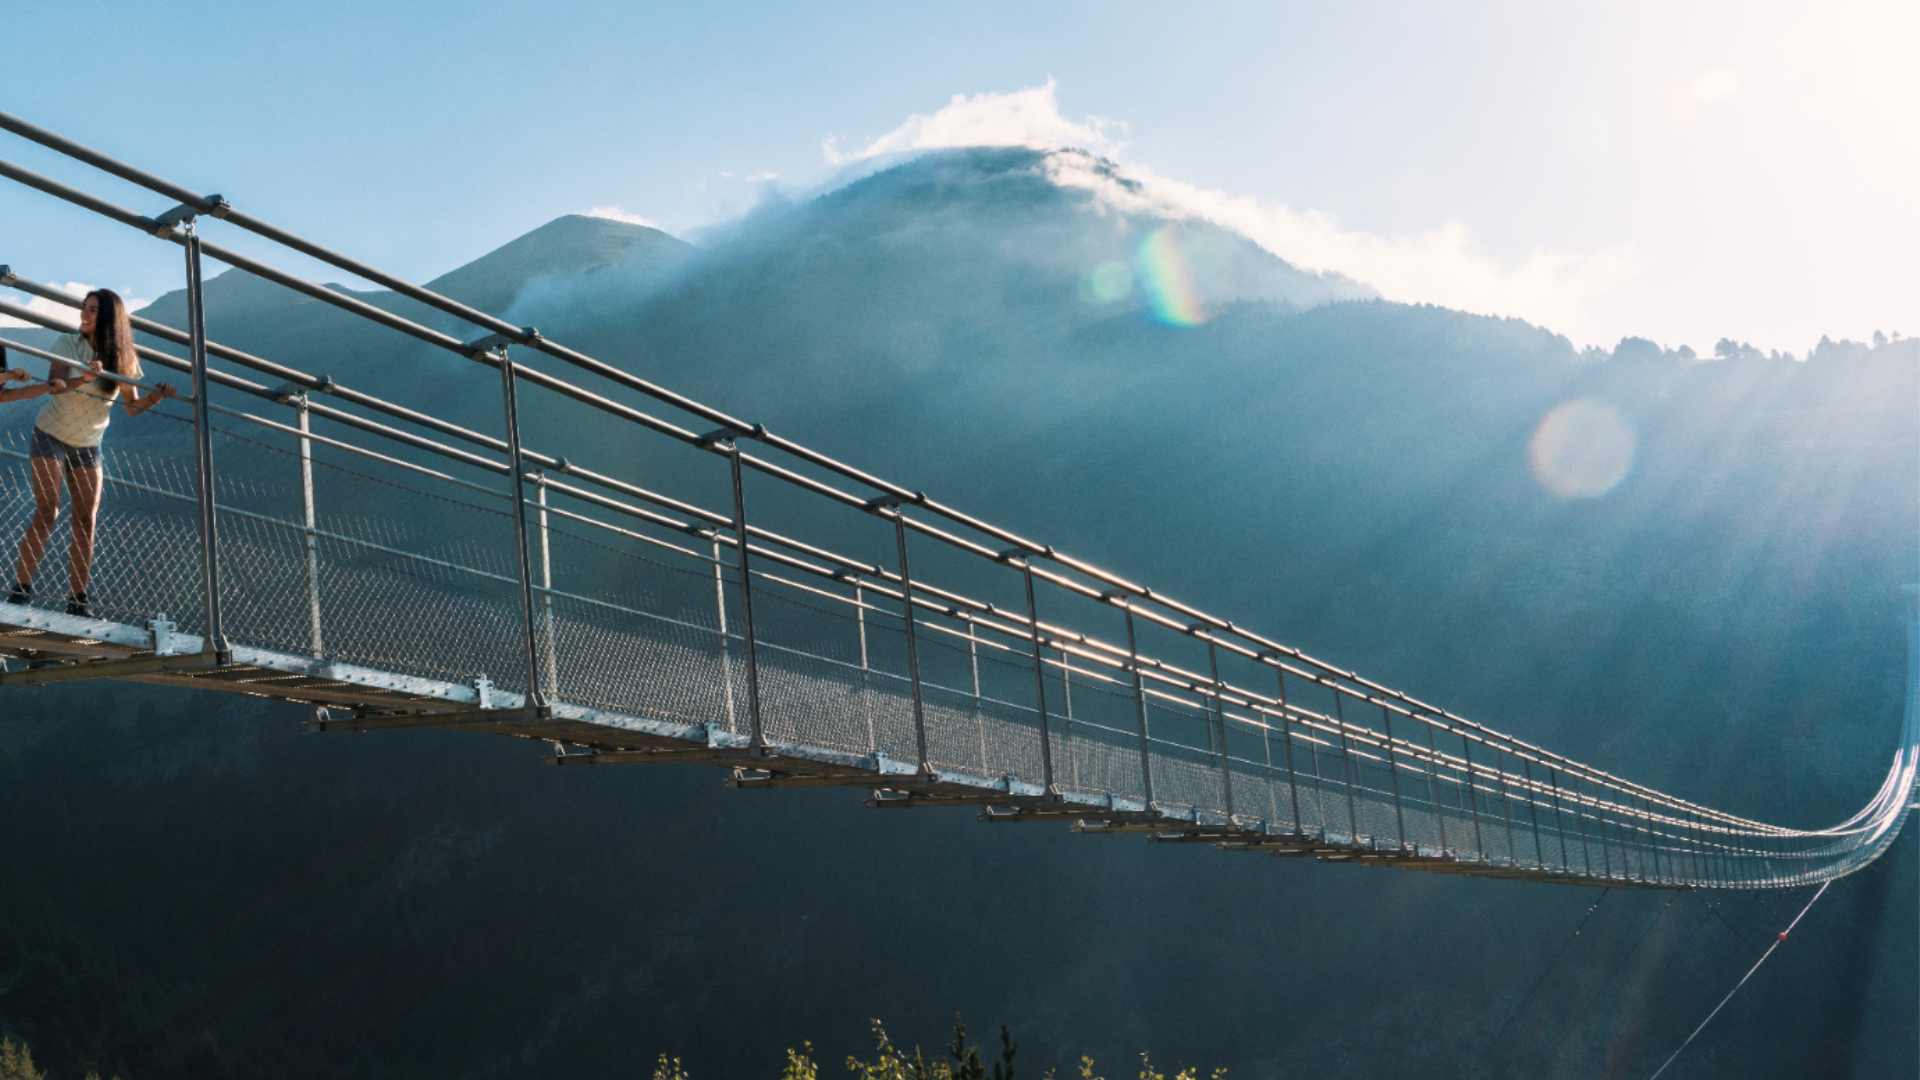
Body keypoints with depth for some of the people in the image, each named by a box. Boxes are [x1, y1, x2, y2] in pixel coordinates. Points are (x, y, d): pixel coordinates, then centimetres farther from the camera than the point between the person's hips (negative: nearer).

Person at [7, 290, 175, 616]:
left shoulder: (124, 359, -4)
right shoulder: (69, 344, -13)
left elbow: (131, 406, -2)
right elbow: (54, 386, -26)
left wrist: (155, 397, -22)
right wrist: (82, 379, -46)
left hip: (88, 446, 3)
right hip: (50, 437, -3)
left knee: (86, 519, -3)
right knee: (47, 512, -13)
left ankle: (78, 598, 0)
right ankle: (21, 586, -10)